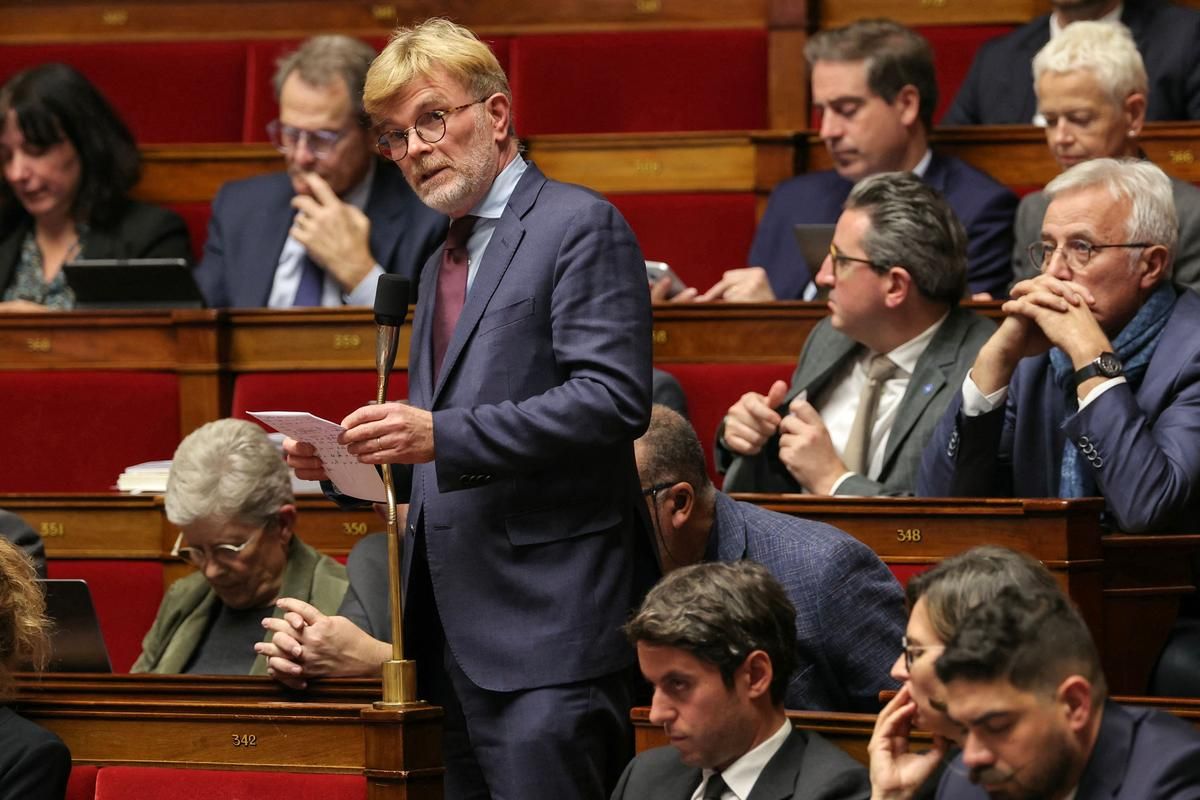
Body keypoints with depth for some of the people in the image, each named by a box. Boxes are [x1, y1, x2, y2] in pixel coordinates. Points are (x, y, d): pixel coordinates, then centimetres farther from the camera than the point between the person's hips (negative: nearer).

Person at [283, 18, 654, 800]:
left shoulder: (580, 228, -5)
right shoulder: (444, 261, 22)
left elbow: (614, 400, -17)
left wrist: (441, 435, -22)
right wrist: (349, 458, 7)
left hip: (547, 621, -9)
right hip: (458, 633, 9)